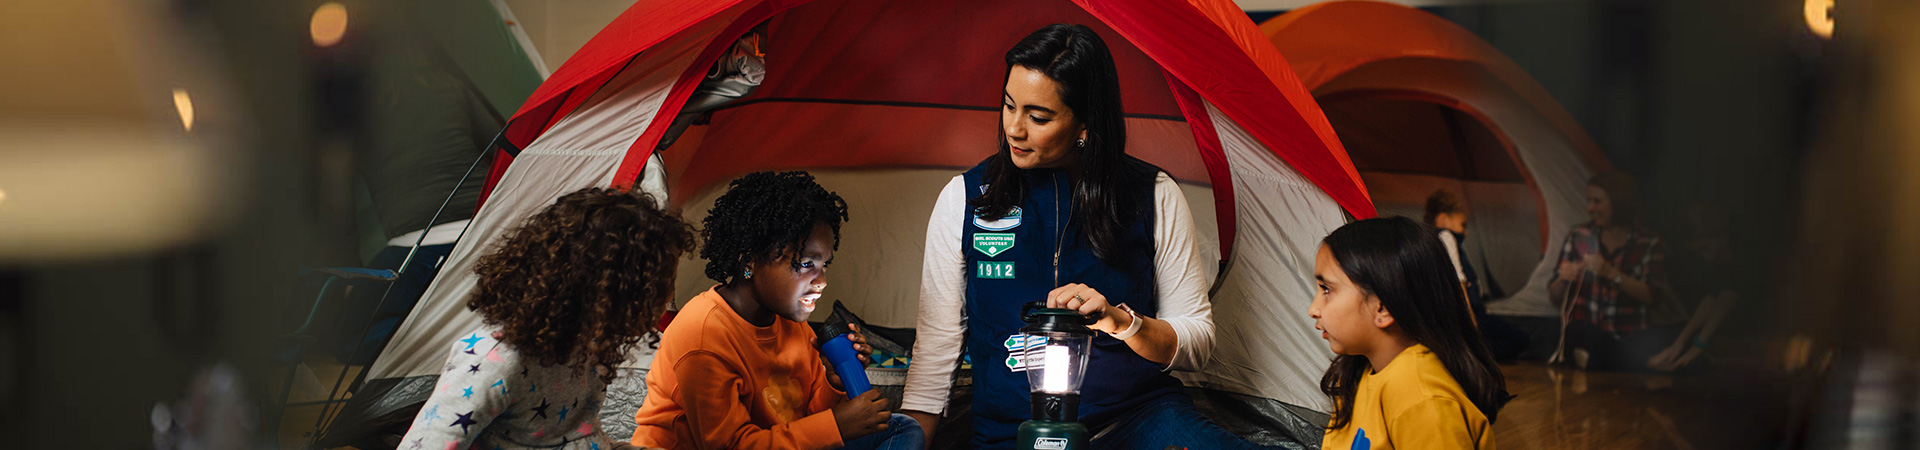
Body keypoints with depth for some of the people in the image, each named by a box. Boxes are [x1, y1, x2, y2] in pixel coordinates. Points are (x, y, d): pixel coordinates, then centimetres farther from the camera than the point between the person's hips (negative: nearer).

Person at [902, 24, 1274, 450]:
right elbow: (936, 342, 8)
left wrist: (1120, 321, -15)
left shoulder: (1154, 198, 2)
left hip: (1140, 415, -2)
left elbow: (1198, 341, 4)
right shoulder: (964, 199, 3)